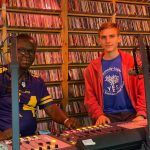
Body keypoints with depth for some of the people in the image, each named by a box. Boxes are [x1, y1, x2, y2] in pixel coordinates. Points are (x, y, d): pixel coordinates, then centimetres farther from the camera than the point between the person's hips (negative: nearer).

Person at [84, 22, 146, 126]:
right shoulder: (92, 68, 8)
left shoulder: (133, 62, 5)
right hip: (107, 116, 0)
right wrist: (99, 115, -10)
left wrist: (141, 114, -13)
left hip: (130, 113, 0)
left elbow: (143, 90, 1)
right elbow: (90, 97, 7)